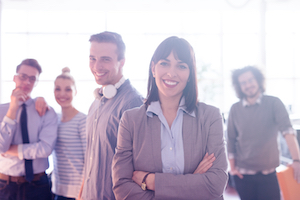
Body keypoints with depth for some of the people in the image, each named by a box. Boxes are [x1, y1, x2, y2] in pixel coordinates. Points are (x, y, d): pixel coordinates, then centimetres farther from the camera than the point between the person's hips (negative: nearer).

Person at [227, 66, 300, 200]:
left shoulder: (273, 103, -5)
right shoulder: (235, 109, 1)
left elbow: (287, 130, -17)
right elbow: (231, 140, 4)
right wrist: (232, 167, 2)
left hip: (269, 174, -1)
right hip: (243, 173, 1)